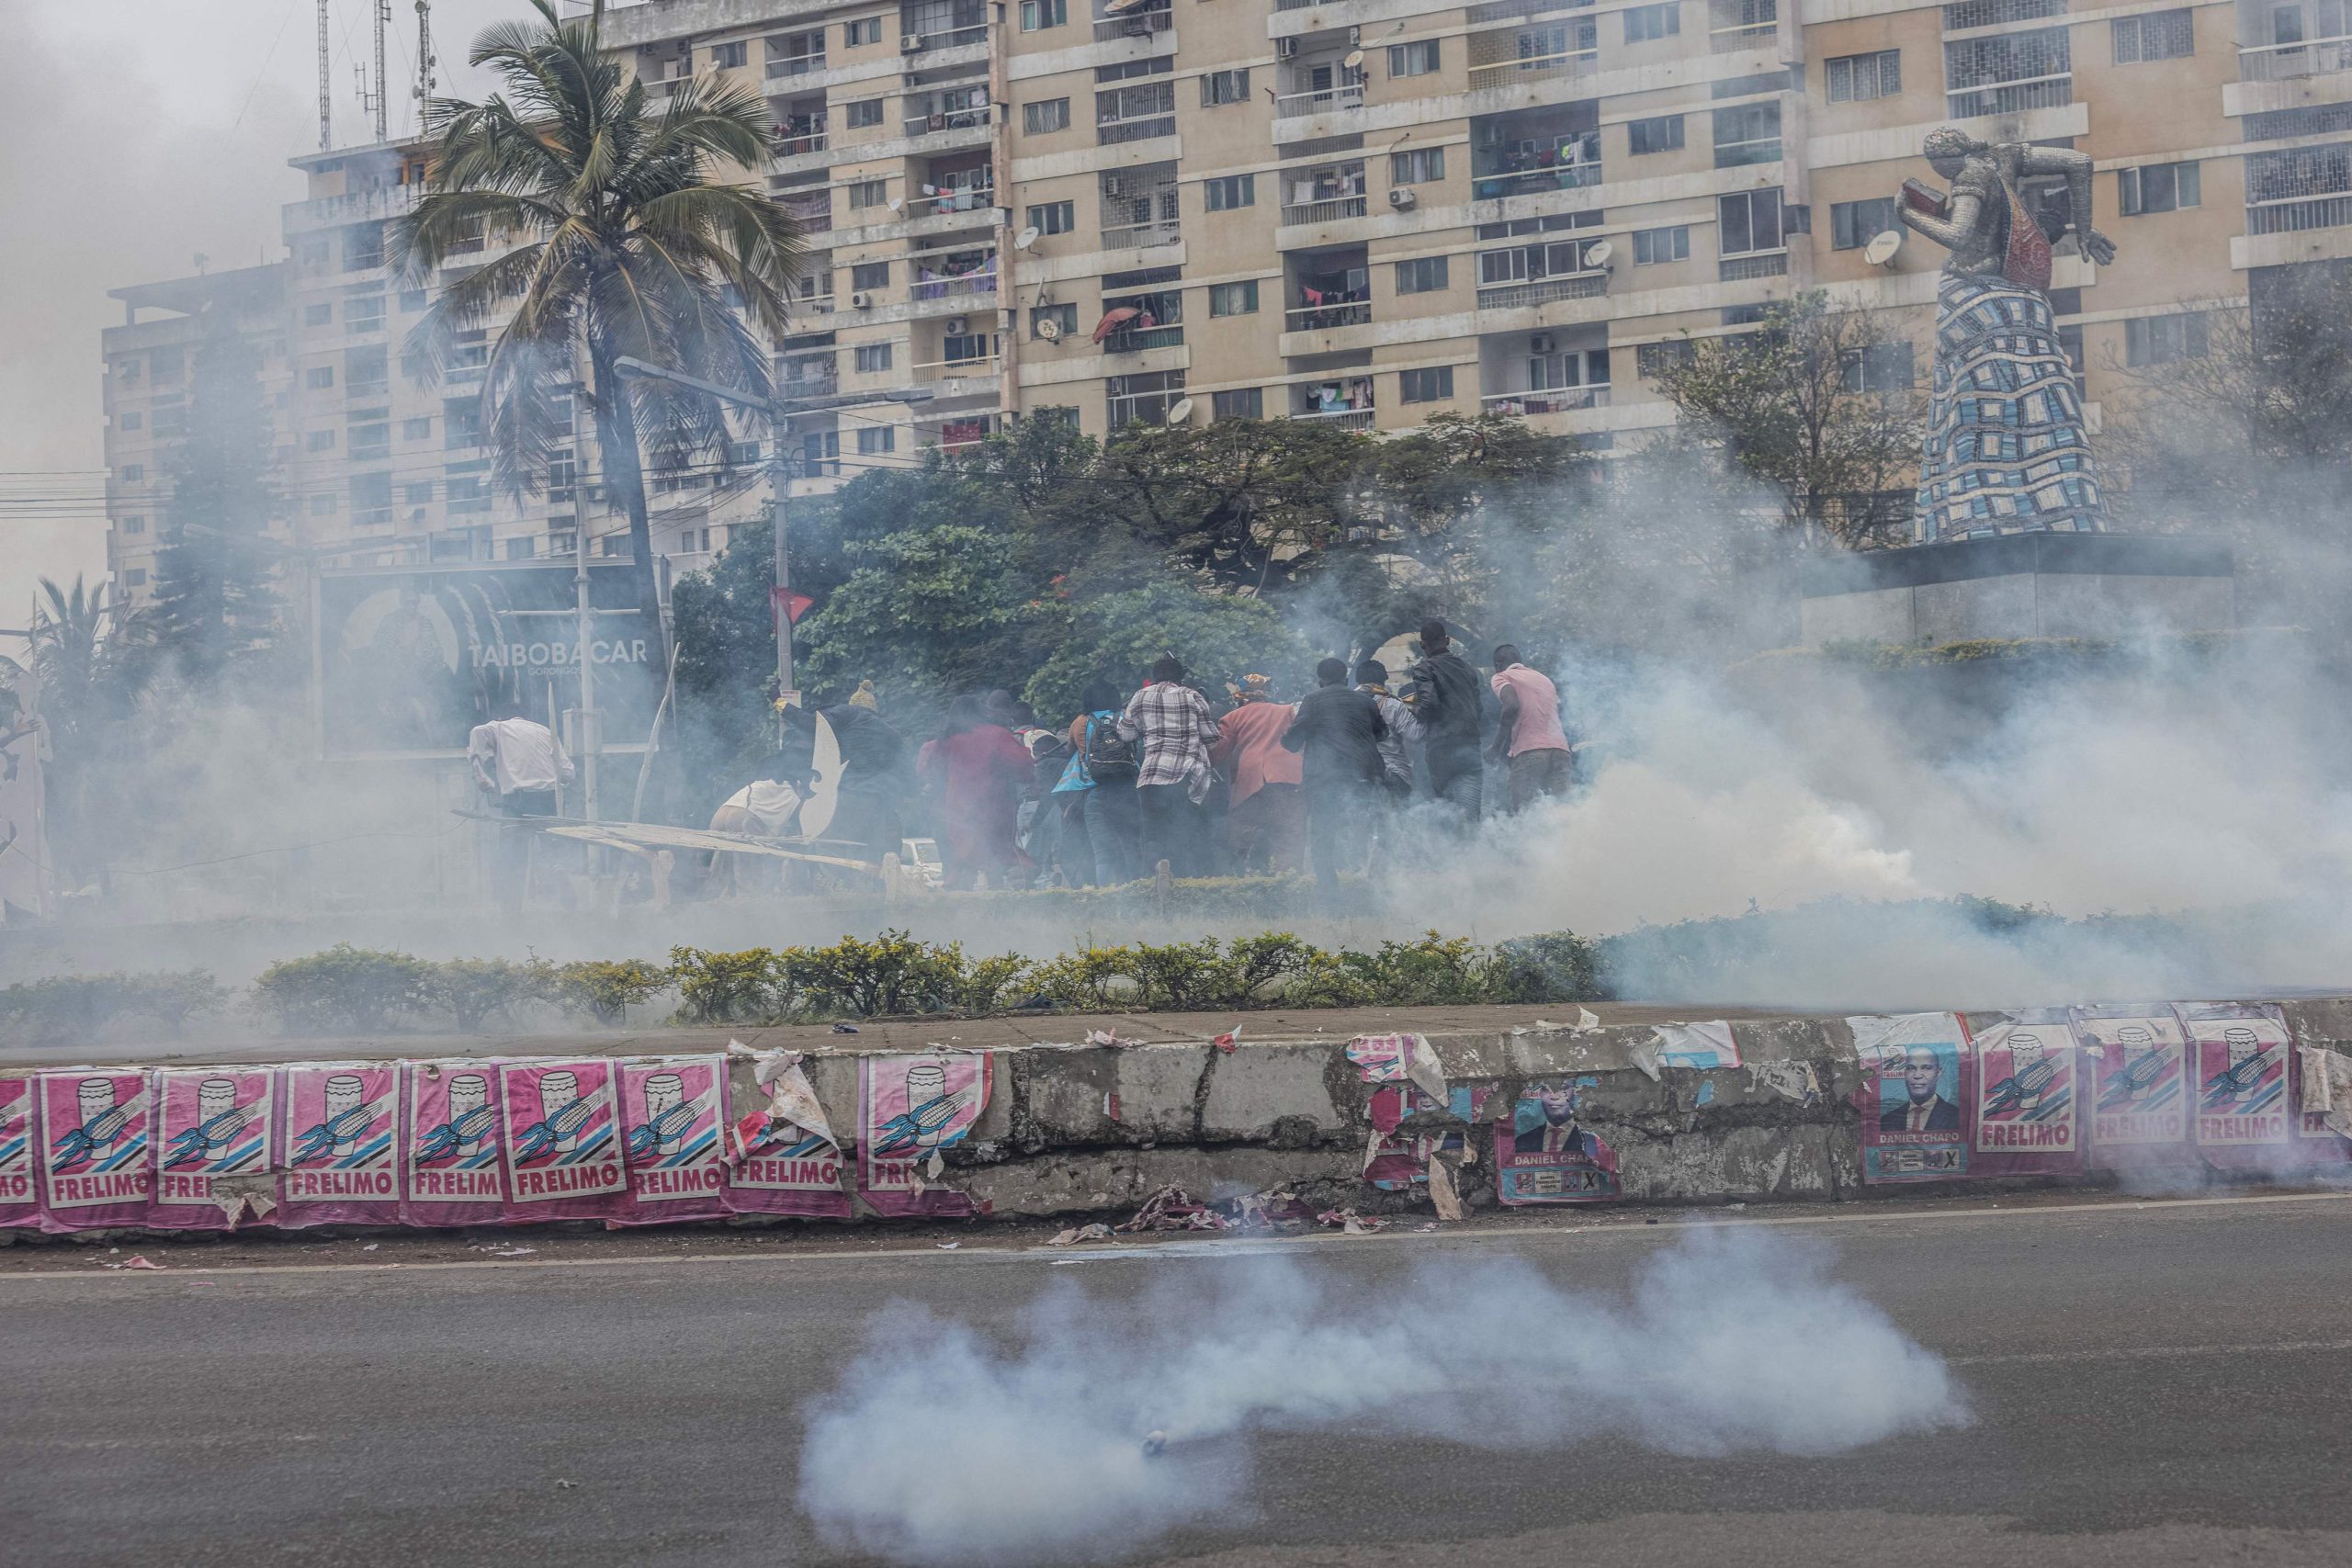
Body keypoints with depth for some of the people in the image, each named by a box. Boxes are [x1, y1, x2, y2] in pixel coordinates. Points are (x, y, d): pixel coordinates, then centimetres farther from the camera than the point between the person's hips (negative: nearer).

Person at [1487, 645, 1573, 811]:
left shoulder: (1502, 677, 9)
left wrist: (1497, 747, -3)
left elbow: (1512, 706, -10)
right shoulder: (1544, 678, 28)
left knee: (1522, 811, -9)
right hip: (1560, 748, 5)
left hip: (1528, 750, -5)